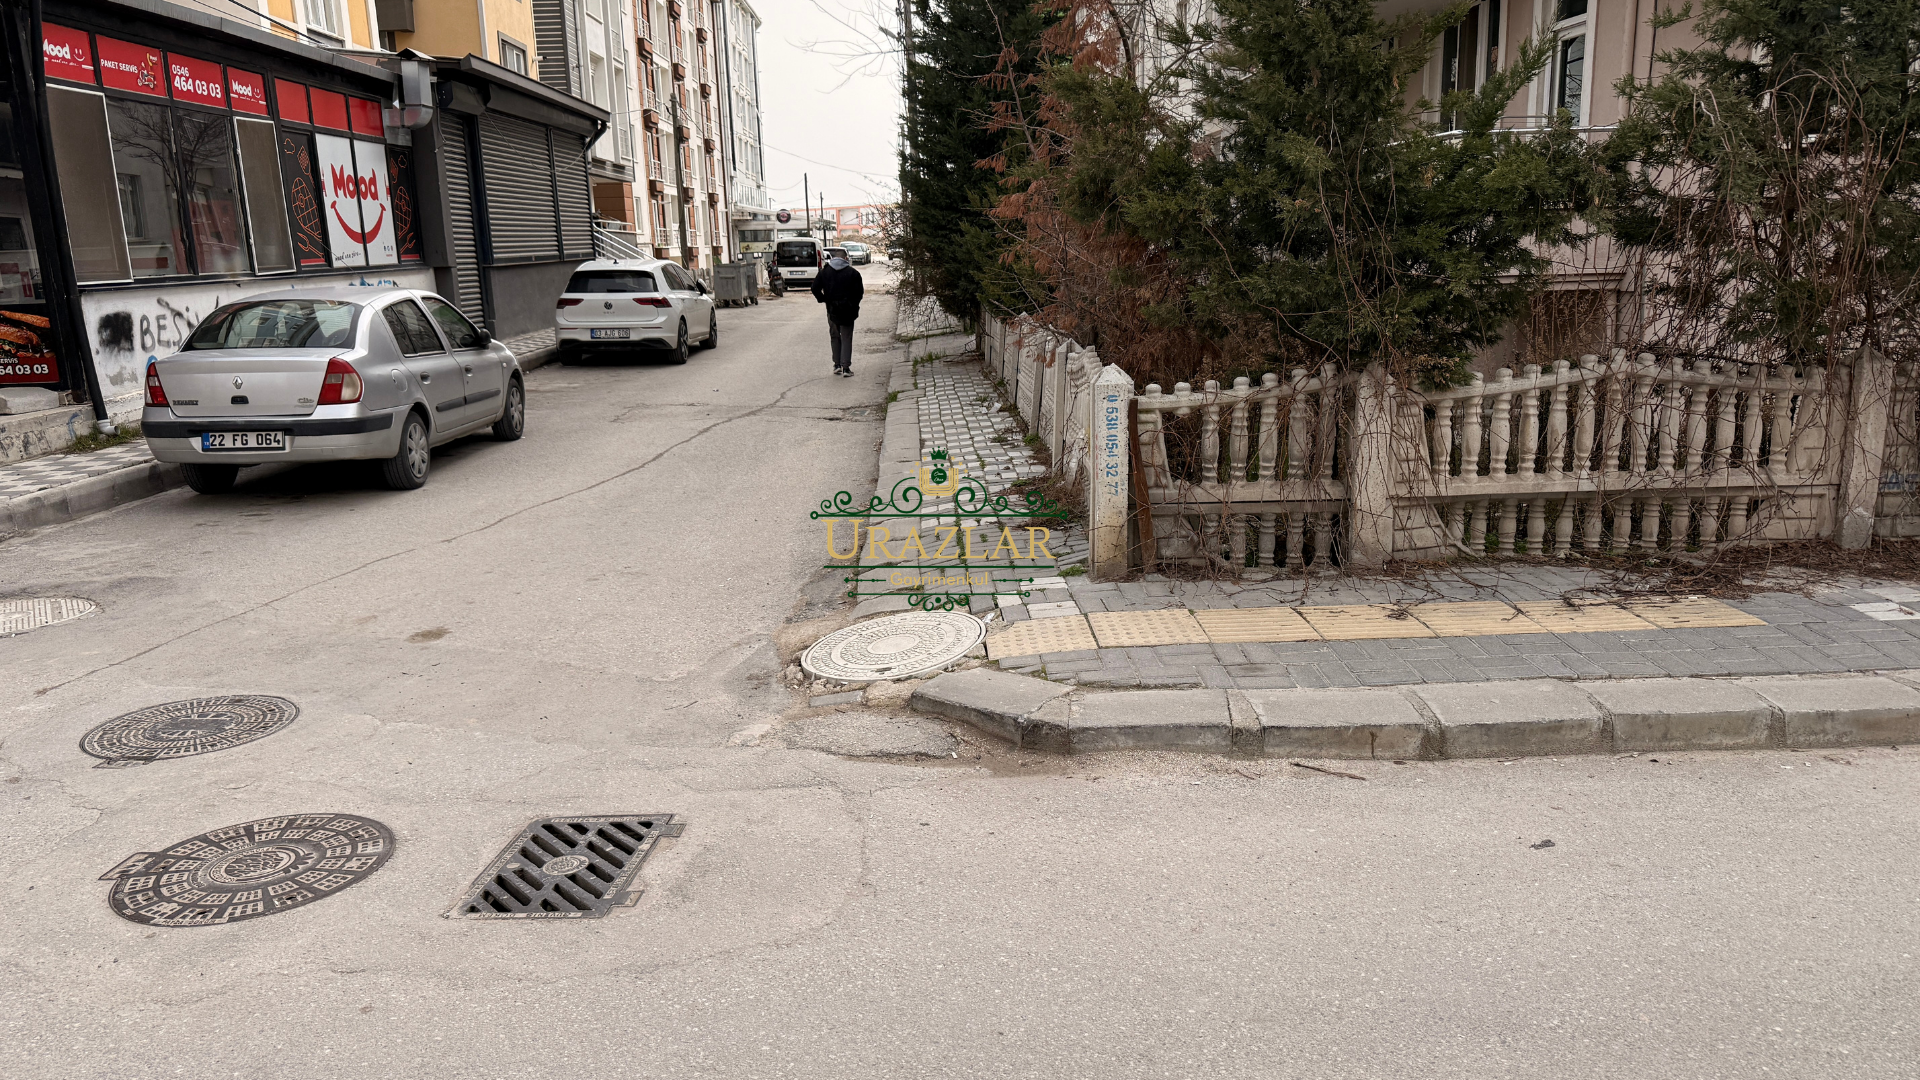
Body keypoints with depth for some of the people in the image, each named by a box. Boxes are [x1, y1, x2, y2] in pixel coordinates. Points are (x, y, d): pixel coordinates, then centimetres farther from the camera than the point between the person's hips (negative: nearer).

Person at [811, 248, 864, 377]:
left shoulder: (825, 271, 4)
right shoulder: (853, 272, 0)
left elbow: (815, 288, -2)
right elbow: (859, 291, -4)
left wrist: (823, 299, 9)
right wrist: (854, 305, 8)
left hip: (832, 309, 1)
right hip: (847, 310, -1)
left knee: (835, 337, 15)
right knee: (846, 338, 2)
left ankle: (837, 365, 11)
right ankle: (846, 367, -6)